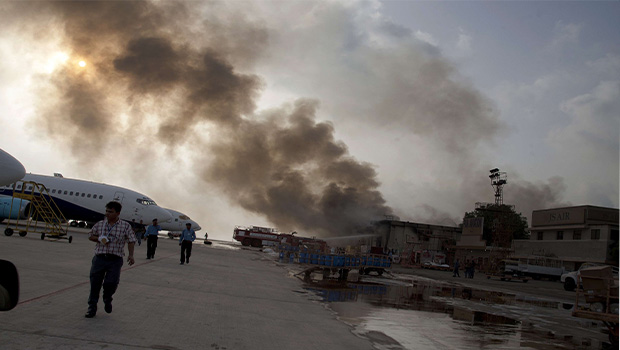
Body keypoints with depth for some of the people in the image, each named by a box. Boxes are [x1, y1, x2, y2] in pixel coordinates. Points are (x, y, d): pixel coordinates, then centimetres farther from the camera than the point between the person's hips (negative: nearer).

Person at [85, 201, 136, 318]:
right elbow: (90, 236, 20)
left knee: (111, 282, -13)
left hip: (115, 260, -2)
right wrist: (99, 239, -2)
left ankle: (107, 299, 21)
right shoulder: (100, 224, 9)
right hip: (99, 258, 3)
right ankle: (92, 308, 20)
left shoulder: (125, 226, 2)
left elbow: (131, 241, 0)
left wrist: (131, 255, -13)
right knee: (95, 283, 4)